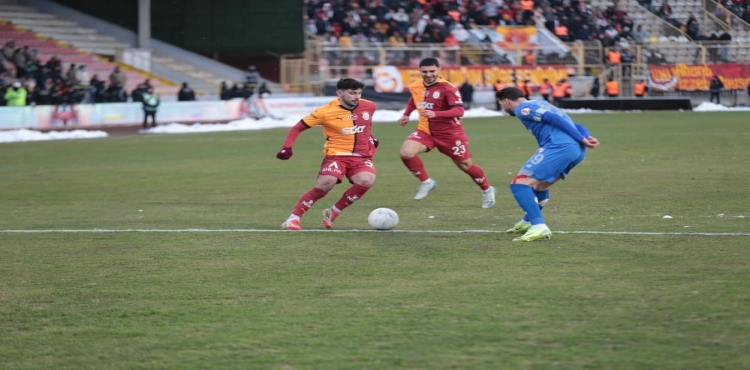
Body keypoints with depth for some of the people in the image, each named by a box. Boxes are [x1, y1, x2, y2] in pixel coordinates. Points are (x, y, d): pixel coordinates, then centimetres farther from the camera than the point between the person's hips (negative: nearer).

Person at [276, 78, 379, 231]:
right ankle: (293, 219, -15)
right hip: (337, 154, -3)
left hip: (362, 156, 3)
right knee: (325, 184, -27)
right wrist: (287, 147, -18)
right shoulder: (325, 111, -12)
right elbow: (297, 128, -5)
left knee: (367, 181, -28)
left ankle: (333, 212, -10)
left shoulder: (369, 107, 0)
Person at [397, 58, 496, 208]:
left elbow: (459, 111, -29)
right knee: (405, 153, -21)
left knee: (465, 165, 8)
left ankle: (487, 190, 35)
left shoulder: (446, 88, -21)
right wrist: (406, 115, 18)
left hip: (449, 133, -4)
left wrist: (436, 114, -40)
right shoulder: (415, 86, -1)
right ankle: (426, 182, 0)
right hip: (425, 131, 4)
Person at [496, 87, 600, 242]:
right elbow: (574, 125, 25)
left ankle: (539, 227, -21)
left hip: (559, 147, -9)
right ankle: (528, 222, 46)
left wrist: (582, 140, -10)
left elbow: (554, 119, -9)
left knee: (519, 184, -8)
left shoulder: (522, 108, 4)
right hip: (577, 150, 9)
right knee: (539, 184, 31)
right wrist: (587, 137, 6)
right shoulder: (540, 104, 33)